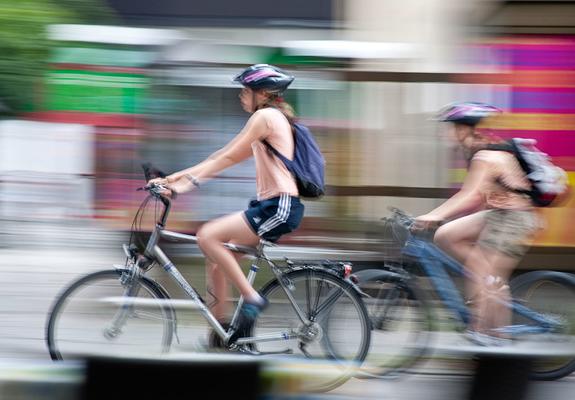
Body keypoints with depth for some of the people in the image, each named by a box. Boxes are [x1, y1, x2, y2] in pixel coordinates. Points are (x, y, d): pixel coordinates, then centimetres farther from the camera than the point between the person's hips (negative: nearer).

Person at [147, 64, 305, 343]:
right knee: (216, 260, 9)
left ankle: (251, 298, -14)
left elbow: (228, 158, -12)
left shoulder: (265, 116, -7)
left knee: (207, 236, -19)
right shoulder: (273, 118, 23)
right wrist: (176, 177, 13)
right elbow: (224, 155, 19)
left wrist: (186, 183, -14)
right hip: (273, 205, 10)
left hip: (280, 206, -10)